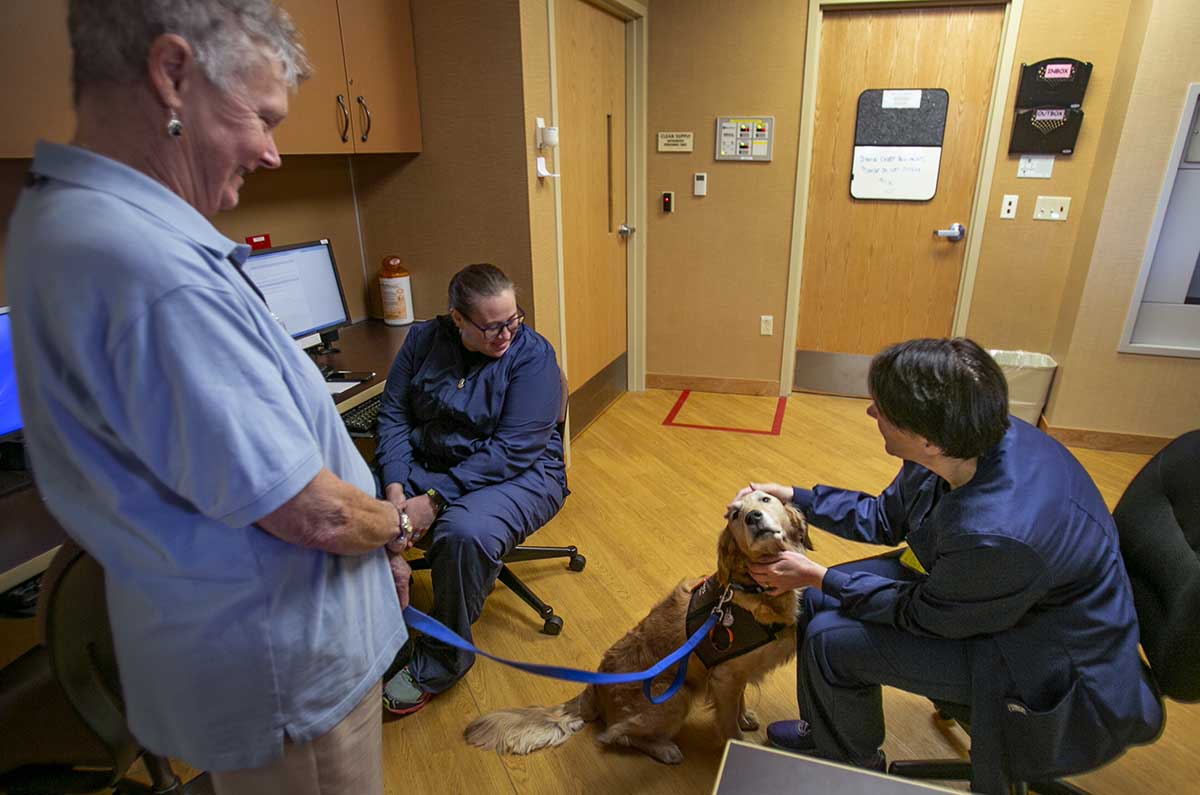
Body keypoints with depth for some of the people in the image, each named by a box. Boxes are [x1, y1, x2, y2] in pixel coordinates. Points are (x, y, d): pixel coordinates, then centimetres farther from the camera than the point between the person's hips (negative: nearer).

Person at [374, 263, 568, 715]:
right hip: (422, 466, 5)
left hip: (515, 475, -4)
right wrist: (395, 486, -18)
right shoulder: (424, 339, 0)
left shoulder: (532, 354, -14)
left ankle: (438, 661, -8)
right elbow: (393, 414, -1)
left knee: (464, 533, -35)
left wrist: (436, 500, -24)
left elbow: (512, 451, -20)